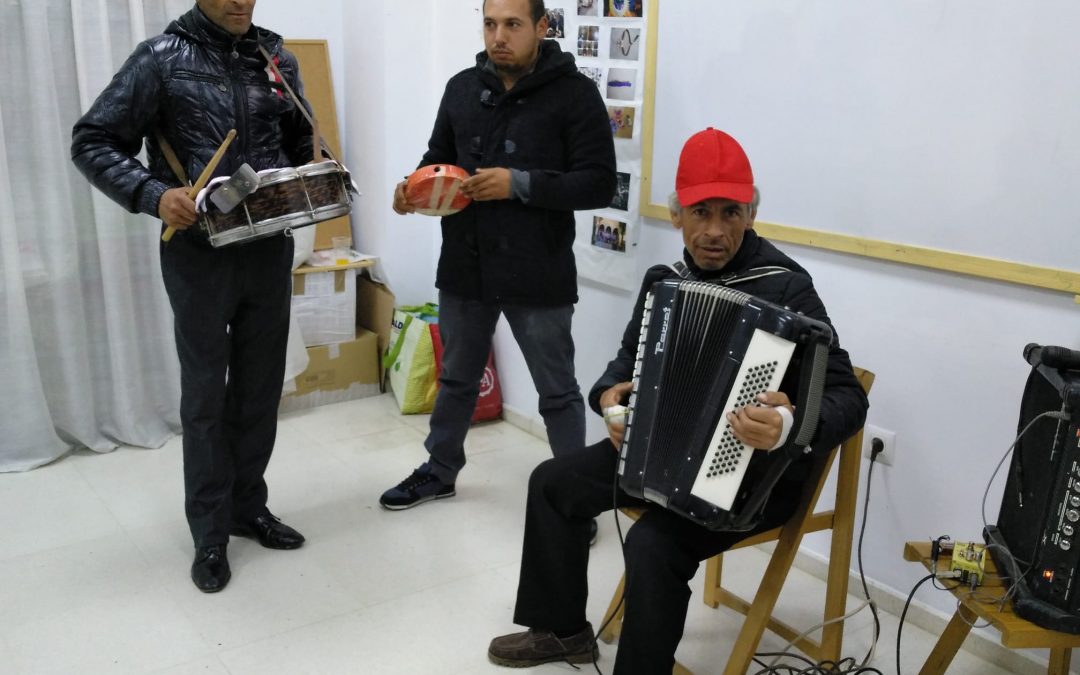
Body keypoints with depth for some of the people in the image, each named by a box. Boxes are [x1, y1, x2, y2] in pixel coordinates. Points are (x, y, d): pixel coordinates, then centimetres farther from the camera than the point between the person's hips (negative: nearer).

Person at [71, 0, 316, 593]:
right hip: (200, 254, -4)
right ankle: (210, 534, 18)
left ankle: (248, 507, 30)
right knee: (206, 395, 5)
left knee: (260, 388, 12)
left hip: (270, 250, 4)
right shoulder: (162, 57, -6)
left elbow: (300, 144, 18)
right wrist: (154, 195, -22)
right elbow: (93, 143, -6)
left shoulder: (277, 58, 7)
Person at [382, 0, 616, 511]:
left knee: (557, 392, 8)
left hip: (537, 275, -5)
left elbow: (599, 183, -13)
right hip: (464, 267, 5)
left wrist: (520, 184, -23)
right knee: (456, 378, 22)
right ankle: (440, 471, 42)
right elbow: (439, 158, 16)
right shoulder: (462, 87, 7)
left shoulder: (574, 93, -8)